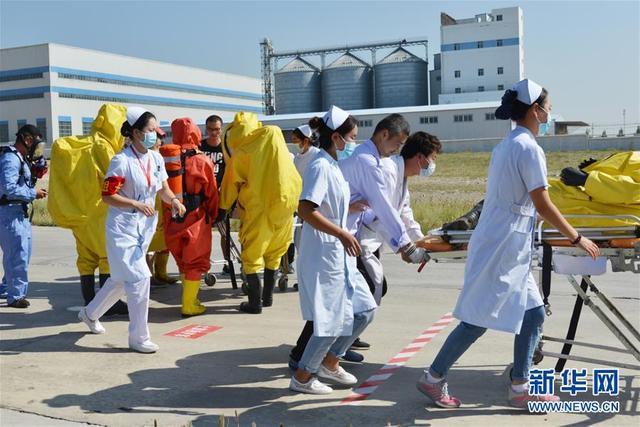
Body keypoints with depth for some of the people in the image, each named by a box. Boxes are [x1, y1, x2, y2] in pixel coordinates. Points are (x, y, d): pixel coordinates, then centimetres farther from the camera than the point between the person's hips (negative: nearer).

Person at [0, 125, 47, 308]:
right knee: (18, 255, -7)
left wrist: (33, 174, 2)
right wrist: (34, 193, -18)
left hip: (20, 212, 11)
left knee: (23, 252, 19)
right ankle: (15, 296, 0)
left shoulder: (20, 158, 14)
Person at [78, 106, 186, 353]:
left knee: (122, 278, 19)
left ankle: (90, 313, 42)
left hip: (145, 226, 8)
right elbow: (107, 196, -16)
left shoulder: (156, 158, 4)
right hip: (123, 227, -8)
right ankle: (138, 338, 2)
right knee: (139, 278, -11)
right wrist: (136, 204, -27)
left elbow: (163, 189, 10)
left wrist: (174, 200, -12)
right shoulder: (122, 161, -17)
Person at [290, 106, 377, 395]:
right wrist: (343, 234, -27)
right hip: (322, 255, -10)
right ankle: (302, 377, 15)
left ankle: (330, 363, 26)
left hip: (339, 255, 10)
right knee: (333, 320, -2)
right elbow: (306, 210, -27)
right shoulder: (320, 166, -16)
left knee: (364, 310, 13)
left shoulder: (332, 166, 13)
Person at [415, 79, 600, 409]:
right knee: (481, 318, -2)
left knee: (533, 314, 10)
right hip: (503, 248, -9)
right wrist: (577, 238, -5)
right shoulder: (529, 147, -14)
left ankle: (519, 387, 16)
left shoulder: (506, 145, 13)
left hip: (506, 247, 9)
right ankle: (433, 378, 8)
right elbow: (543, 205, -15)